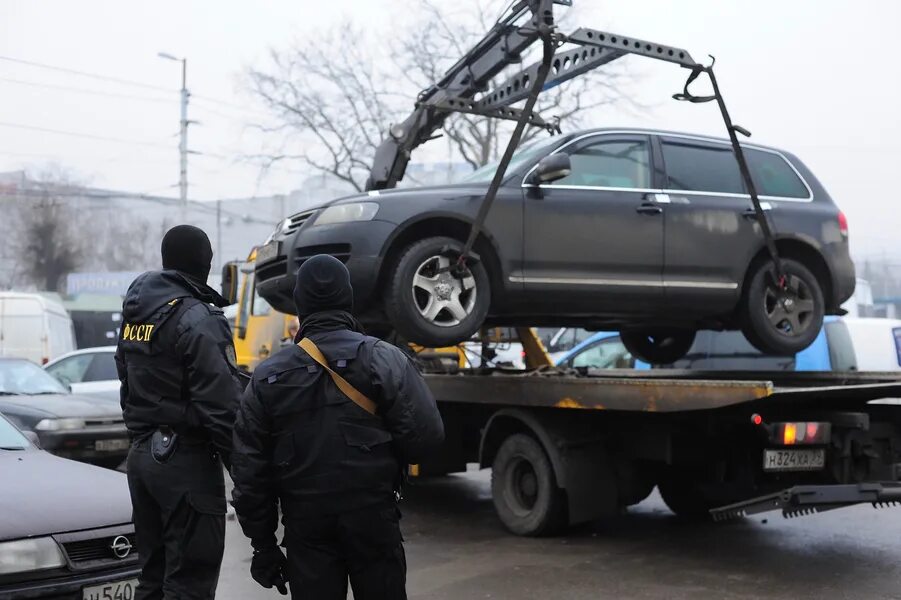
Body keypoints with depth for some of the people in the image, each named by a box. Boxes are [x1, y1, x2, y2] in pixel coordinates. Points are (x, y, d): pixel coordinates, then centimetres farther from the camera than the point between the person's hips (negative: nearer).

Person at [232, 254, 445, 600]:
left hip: (304, 523, 2)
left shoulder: (268, 376, 2)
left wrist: (262, 544, 11)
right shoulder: (383, 360, -7)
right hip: (373, 518, -2)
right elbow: (425, 436, -13)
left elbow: (249, 471, 4)